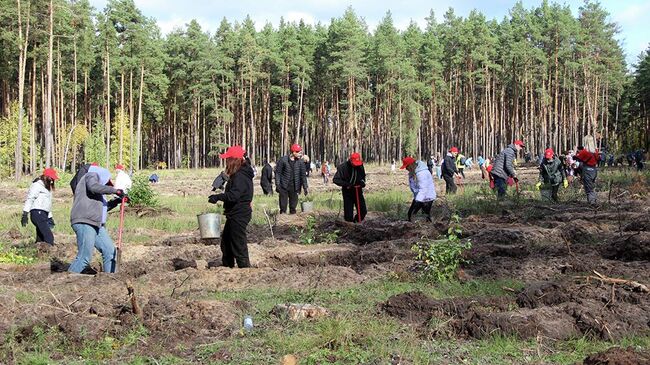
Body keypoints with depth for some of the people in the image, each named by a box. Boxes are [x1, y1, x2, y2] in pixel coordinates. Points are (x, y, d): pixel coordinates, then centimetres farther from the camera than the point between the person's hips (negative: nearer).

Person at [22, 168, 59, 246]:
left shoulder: (47, 188, 25)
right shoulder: (37, 185, -3)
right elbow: (29, 199, -11)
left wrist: (50, 217, 28)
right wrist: (25, 214, -19)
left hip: (44, 215, 9)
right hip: (38, 213, -9)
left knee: (40, 239, 6)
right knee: (49, 237, -20)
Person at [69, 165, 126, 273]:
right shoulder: (92, 175, 6)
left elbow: (102, 207, 35)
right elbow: (93, 187, -18)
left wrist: (116, 202, 26)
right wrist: (114, 190, -12)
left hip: (96, 225, 10)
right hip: (84, 223, -10)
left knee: (110, 252, 4)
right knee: (84, 258, -13)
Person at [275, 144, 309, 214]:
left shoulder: (300, 162, 3)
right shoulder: (283, 160, -5)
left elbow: (303, 175, 7)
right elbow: (278, 173, -2)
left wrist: (305, 187, 4)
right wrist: (277, 184, -8)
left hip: (294, 187, 3)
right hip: (284, 186, -3)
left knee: (293, 203, 8)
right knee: (283, 204, -1)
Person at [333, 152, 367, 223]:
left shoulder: (360, 166, -4)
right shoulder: (343, 167, -17)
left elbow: (363, 176, 16)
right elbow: (335, 180, -18)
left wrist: (362, 182, -7)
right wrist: (346, 184, -29)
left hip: (358, 191, 4)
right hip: (347, 192, -4)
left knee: (363, 211, 3)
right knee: (348, 213, -3)